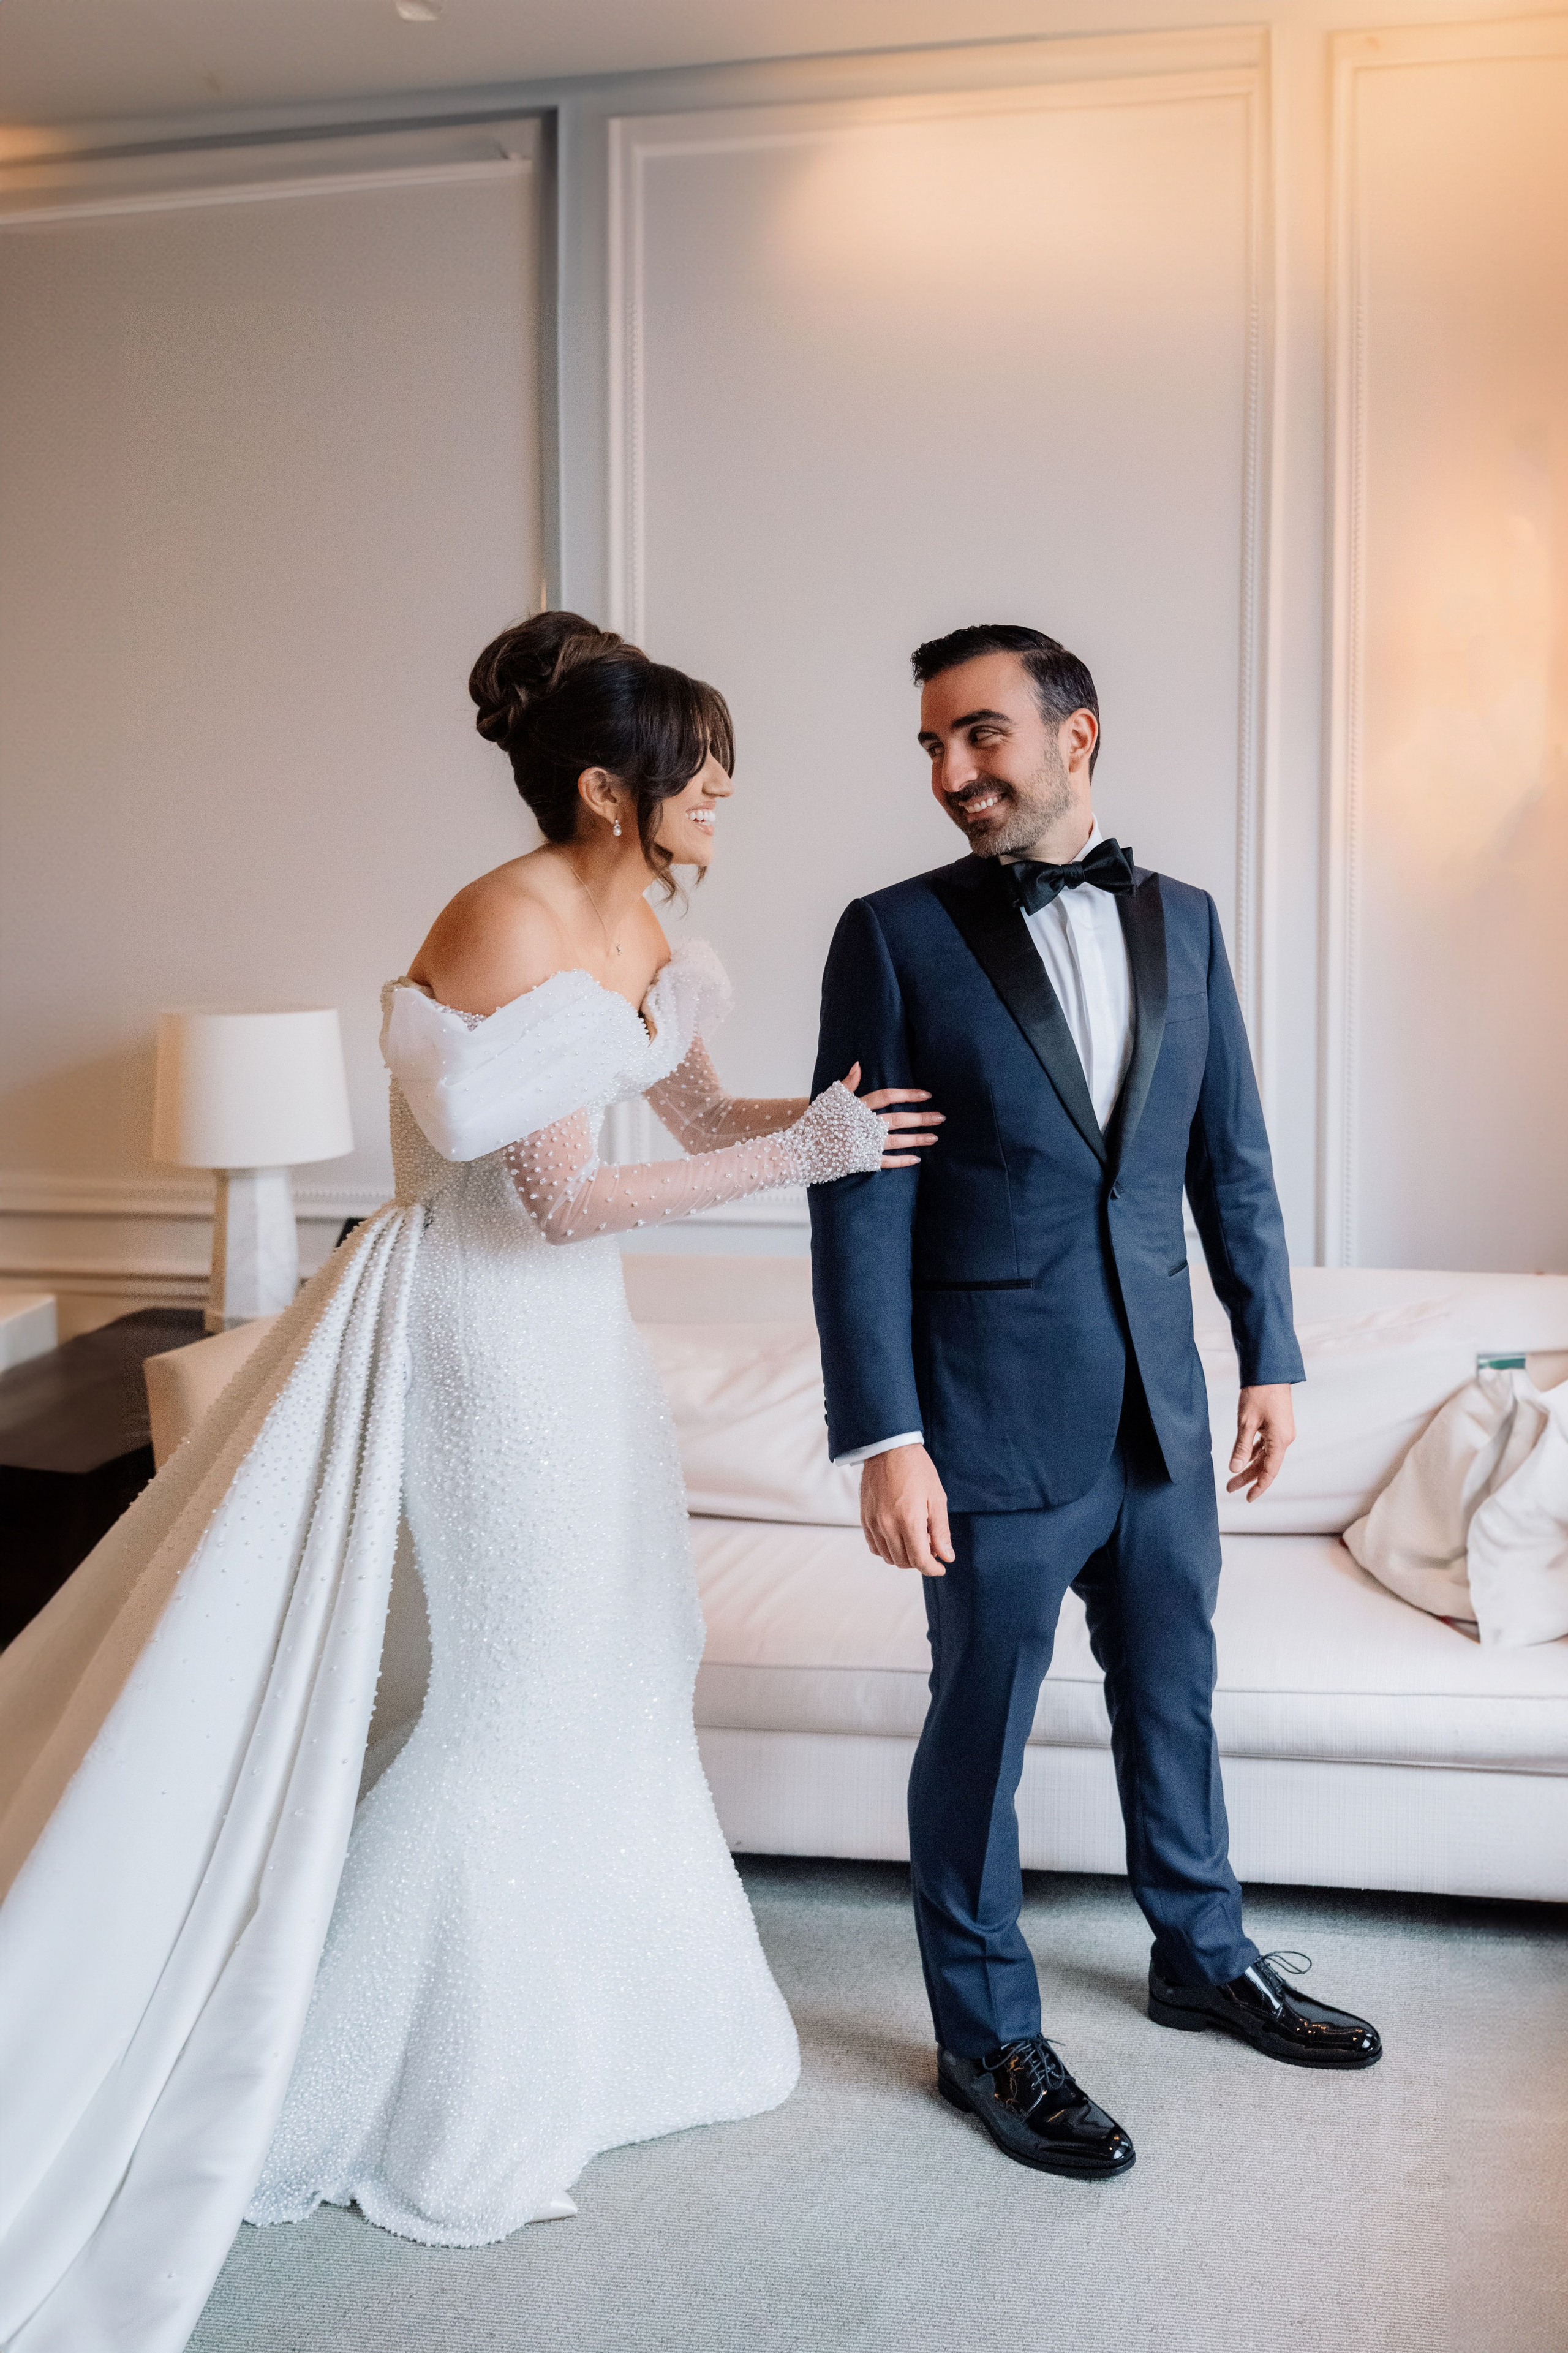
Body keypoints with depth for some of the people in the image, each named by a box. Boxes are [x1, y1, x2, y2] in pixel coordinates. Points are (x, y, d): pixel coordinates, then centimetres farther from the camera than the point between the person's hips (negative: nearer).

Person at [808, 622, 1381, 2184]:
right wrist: (883, 1437, -15)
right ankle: (988, 2036, 27)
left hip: (1160, 1409, 5)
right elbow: (858, 1200, -11)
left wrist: (1270, 1355, 9)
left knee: (1174, 1692, 20)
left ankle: (1202, 1955, 42)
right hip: (995, 1420, -4)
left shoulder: (1181, 922, 6)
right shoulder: (897, 936, -8)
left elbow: (1232, 1159, 11)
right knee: (982, 1724, 8)